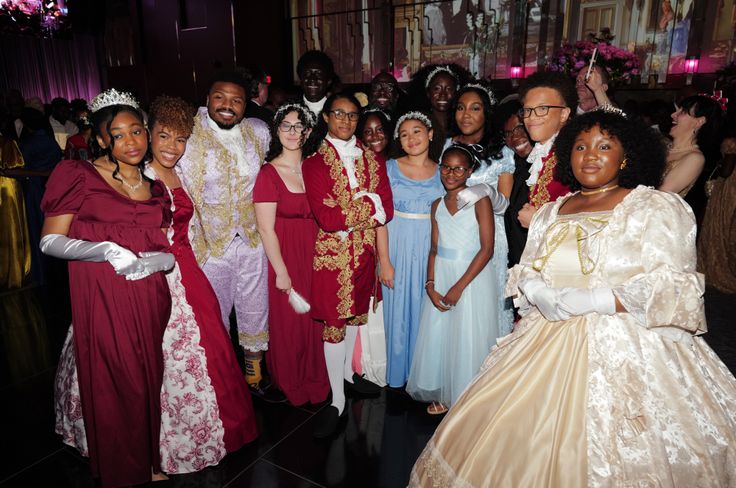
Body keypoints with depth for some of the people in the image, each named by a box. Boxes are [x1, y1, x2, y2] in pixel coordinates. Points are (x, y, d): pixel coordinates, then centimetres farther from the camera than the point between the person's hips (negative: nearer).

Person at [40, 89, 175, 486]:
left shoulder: (155, 187, 12)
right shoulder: (79, 175, -2)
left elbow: (168, 252, 11)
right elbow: (50, 241, -6)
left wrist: (151, 261, -12)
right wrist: (108, 251, -21)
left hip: (150, 297, 4)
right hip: (102, 299, -4)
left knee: (150, 380, 12)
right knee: (114, 386, 6)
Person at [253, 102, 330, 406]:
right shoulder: (269, 173, -10)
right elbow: (265, 228, -12)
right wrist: (281, 272, -12)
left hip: (315, 254, 5)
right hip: (285, 257, -5)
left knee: (314, 320, 14)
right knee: (289, 323, 8)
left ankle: (315, 383, 36)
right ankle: (290, 387, 31)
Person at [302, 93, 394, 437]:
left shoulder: (373, 160, 7)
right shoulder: (314, 163, -6)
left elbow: (386, 211, -3)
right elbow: (326, 218, -18)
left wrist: (346, 219, -15)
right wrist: (369, 204, -12)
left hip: (364, 251, 5)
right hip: (332, 254, -4)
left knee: (355, 314, 18)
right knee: (334, 322, 3)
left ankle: (347, 372, 41)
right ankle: (337, 400, 16)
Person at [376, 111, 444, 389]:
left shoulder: (442, 172, 6)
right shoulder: (390, 168, 0)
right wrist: (384, 261, -11)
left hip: (431, 252, 2)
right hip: (398, 249, -1)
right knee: (399, 312, 6)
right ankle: (398, 377, 24)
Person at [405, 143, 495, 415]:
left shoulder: (479, 201, -7)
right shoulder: (437, 205, 9)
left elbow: (487, 249, -12)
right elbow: (434, 249, 8)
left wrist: (459, 286, -16)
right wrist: (430, 286, -5)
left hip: (472, 277, -5)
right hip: (441, 276, 5)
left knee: (468, 339, 5)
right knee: (438, 336, 10)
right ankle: (444, 394, 29)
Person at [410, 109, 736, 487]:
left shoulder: (656, 208, -2)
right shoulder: (551, 213, 13)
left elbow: (674, 287, -10)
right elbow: (526, 273, 14)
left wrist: (592, 299, -20)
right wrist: (540, 294, -9)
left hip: (624, 346, -4)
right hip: (549, 341, 5)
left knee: (608, 456, -1)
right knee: (518, 440, 6)